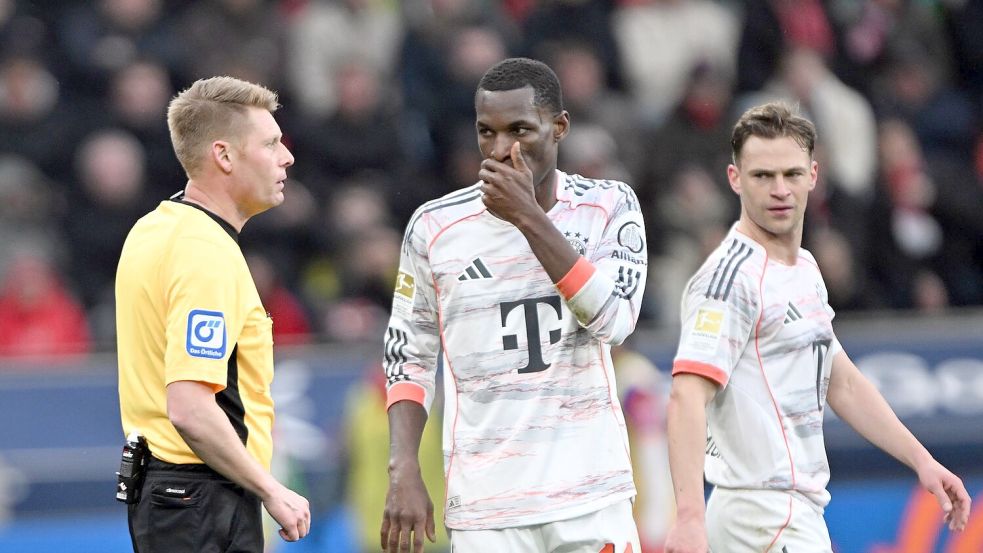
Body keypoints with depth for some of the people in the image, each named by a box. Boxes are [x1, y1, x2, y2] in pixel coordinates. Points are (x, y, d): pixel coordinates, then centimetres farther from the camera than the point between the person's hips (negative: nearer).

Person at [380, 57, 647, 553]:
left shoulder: (609, 208, 2)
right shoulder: (435, 227, 2)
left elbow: (615, 319, -12)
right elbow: (408, 357, 9)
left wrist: (529, 218, -16)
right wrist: (403, 473, -2)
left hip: (593, 499, 0)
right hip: (485, 509, 0)